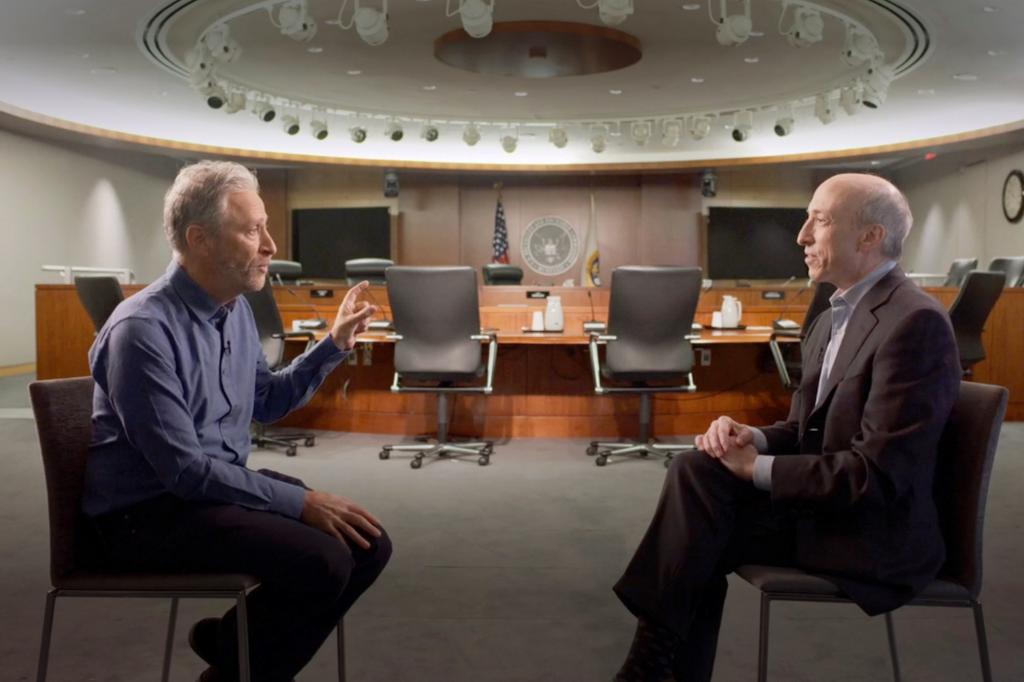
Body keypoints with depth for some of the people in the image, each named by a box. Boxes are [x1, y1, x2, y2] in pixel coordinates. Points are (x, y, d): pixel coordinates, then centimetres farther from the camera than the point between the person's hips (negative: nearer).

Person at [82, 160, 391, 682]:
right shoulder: (144, 330, -23)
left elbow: (265, 402, 17)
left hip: (220, 484, 9)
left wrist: (334, 346, 7)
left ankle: (233, 637, 15)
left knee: (367, 544, -2)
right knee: (322, 560, -26)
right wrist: (301, 502, -24)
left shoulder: (235, 308, 4)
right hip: (149, 511, -8)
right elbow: (183, 469, -24)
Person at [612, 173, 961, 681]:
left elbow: (878, 473, -23)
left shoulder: (915, 321, -18)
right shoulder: (830, 319, 12)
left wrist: (757, 467, -18)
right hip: (821, 503, 9)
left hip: (875, 533, -8)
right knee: (696, 471, -10)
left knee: (697, 477, -19)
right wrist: (751, 439, -7)